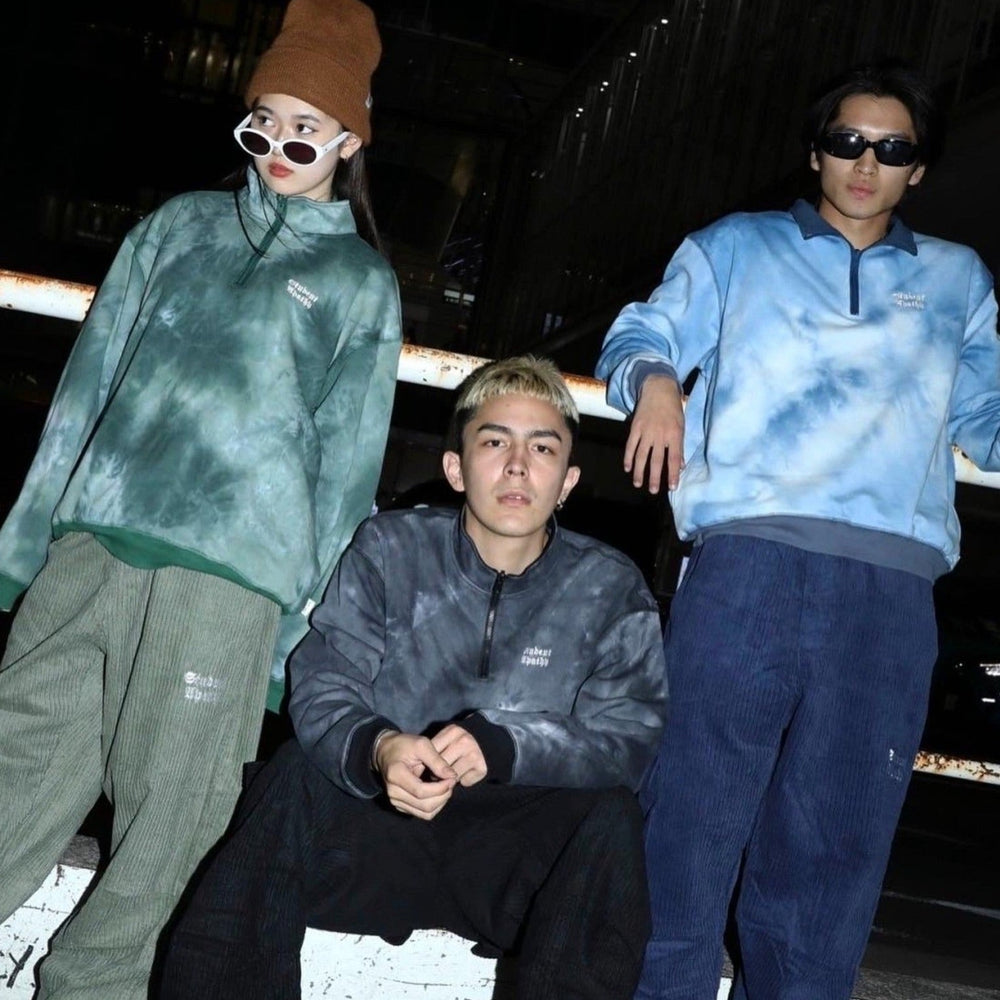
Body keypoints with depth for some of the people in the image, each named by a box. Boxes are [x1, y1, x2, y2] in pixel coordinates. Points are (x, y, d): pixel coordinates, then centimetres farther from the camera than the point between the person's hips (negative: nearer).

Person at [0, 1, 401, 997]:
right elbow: (90, 382, 16)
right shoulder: (182, 224, 17)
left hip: (227, 577, -2)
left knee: (164, 814, -1)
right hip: (91, 541, 2)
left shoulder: (361, 282, 10)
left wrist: (299, 632, 1)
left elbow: (345, 464, 7)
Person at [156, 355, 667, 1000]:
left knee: (610, 818, -29)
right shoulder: (390, 550, 3)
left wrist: (500, 748, -29)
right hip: (381, 827, 1)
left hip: (520, 860, 0)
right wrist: (377, 748, -32)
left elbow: (629, 736, -10)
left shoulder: (611, 590, 2)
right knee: (293, 779, -27)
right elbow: (321, 690, -8)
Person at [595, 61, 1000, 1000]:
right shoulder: (738, 246, 19)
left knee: (839, 835, 4)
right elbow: (643, 333, 11)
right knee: (695, 802, -6)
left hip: (893, 587, 2)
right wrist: (656, 380, -11)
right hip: (750, 555, -2)